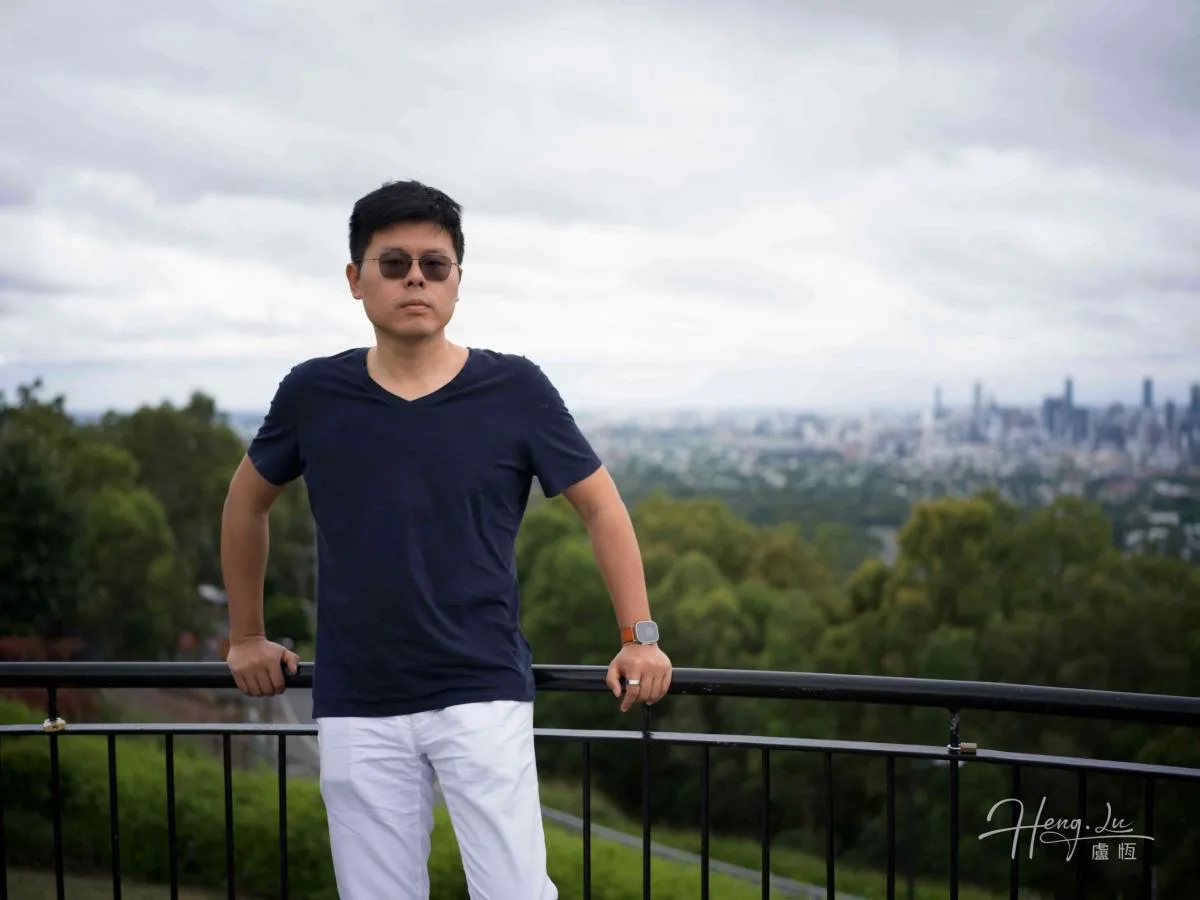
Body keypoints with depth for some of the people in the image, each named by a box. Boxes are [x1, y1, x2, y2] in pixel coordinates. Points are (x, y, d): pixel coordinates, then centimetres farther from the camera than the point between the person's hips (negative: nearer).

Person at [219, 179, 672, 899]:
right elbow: (247, 504, 17)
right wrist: (247, 637, 20)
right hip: (356, 711, 2)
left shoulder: (515, 389, -5)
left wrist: (638, 637, 1)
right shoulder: (314, 393, 0)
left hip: (484, 696, -2)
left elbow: (602, 508, 5)